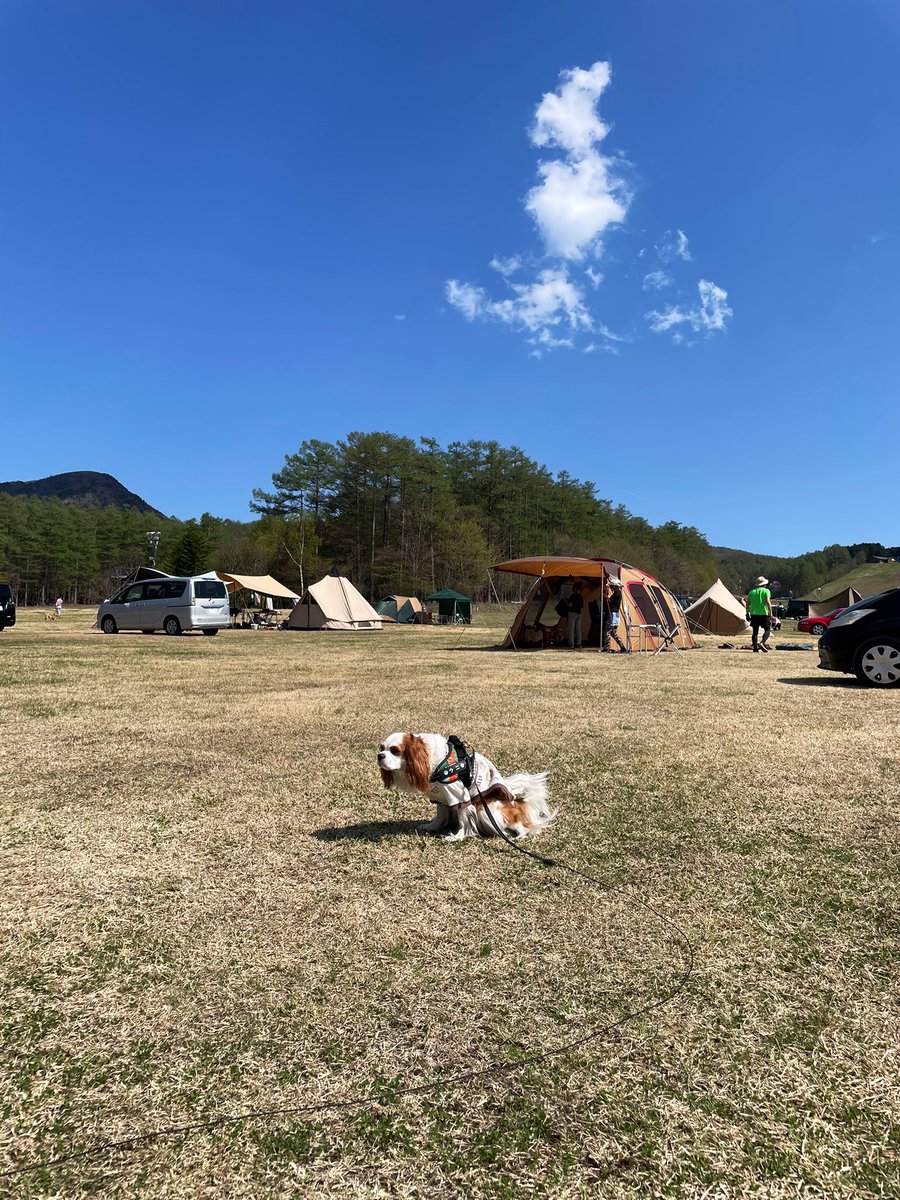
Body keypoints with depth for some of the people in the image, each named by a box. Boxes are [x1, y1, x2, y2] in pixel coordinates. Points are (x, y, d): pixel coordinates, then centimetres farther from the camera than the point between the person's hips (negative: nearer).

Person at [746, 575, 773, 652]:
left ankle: (755, 648, 3)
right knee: (767, 629, 5)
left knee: (755, 631, 7)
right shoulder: (766, 591, -1)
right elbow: (768, 602, -11)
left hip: (754, 614, 4)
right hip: (763, 613, -4)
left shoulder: (751, 591, 12)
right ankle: (762, 643, -18)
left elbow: (748, 603, 9)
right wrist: (770, 613, -10)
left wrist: (747, 613, 13)